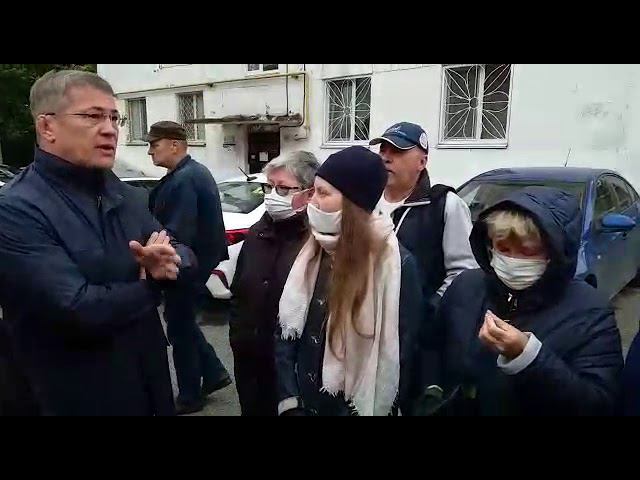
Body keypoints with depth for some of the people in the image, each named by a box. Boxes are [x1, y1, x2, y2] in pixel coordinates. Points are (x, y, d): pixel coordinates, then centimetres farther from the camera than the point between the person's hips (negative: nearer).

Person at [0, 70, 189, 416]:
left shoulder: (124, 195, 5)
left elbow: (186, 255, 3)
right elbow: (78, 310, -29)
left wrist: (169, 261, -21)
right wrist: (151, 285, -11)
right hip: (77, 398, -6)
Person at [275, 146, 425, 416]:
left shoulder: (397, 264, -17)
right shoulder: (310, 254, -1)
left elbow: (401, 354, -13)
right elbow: (285, 331, 0)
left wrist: (377, 409, -10)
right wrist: (289, 402, -6)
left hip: (355, 407, -4)